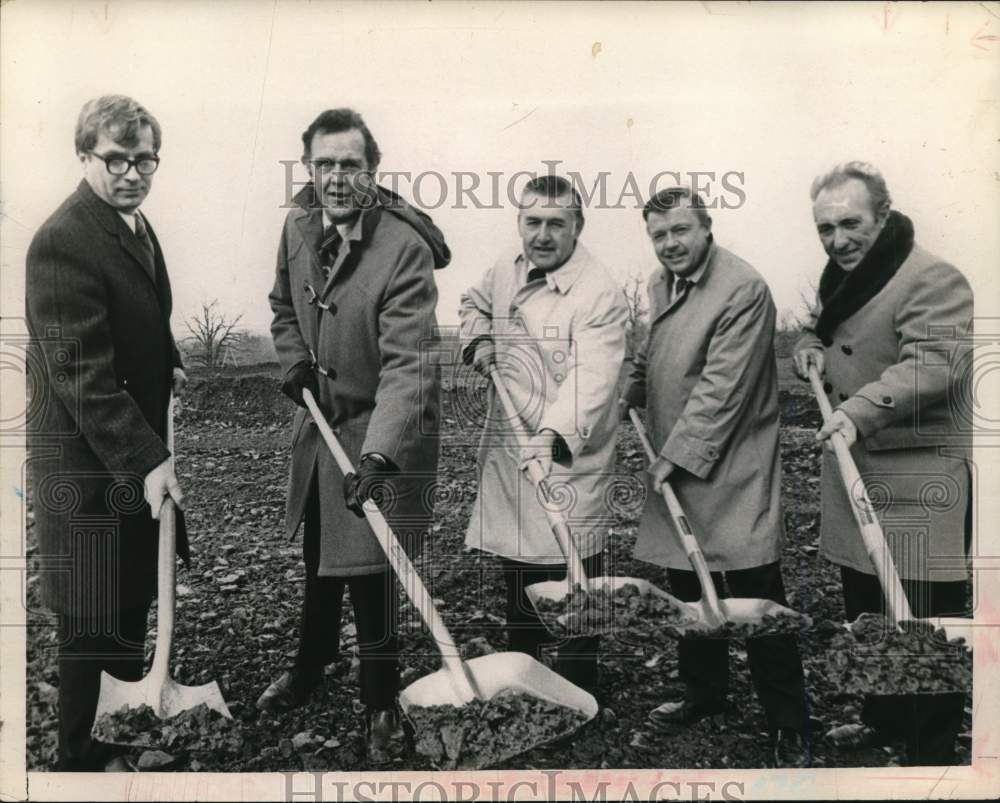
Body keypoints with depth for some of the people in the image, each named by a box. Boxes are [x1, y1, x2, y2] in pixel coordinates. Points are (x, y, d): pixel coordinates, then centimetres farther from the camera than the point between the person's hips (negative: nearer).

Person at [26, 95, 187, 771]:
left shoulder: (136, 222, 8)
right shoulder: (63, 243, -22)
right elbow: (83, 376, -26)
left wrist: (171, 365, 7)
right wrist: (144, 461, -28)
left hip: (135, 440, 9)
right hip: (86, 455, -9)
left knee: (135, 585, 23)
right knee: (89, 613, 6)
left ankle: (130, 676, 46)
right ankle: (78, 754, 25)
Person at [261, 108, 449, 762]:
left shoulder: (405, 247, -25)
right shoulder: (298, 227, -2)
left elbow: (408, 364, -31)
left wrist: (379, 453, -41)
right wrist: (294, 359, -1)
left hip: (381, 428, -6)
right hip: (321, 413, 7)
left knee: (369, 568, 1)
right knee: (317, 557, 23)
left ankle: (381, 700, 26)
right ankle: (312, 664, 49)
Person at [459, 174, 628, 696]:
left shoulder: (599, 295, -18)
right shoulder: (506, 273, 6)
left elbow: (592, 378, -31)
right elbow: (473, 302, 29)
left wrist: (554, 436, -46)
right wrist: (478, 338, 7)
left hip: (568, 457, -7)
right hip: (507, 452, 7)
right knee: (515, 573, 21)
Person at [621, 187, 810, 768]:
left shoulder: (744, 289, -17)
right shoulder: (660, 283, 9)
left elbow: (722, 389, -20)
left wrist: (676, 457, -16)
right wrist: (628, 398, 9)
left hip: (732, 471, -8)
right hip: (676, 463, 8)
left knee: (757, 599, -3)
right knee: (689, 589, 18)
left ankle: (790, 727, 13)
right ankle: (704, 694, 37)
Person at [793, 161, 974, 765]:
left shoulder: (933, 280, -17)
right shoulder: (843, 278, 12)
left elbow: (935, 364, -29)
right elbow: (822, 328, 28)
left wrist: (861, 409, -39)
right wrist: (812, 347, 5)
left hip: (917, 478, -9)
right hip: (855, 469, 9)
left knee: (921, 622, -2)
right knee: (865, 610, 21)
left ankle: (932, 751, 14)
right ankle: (884, 716, 40)